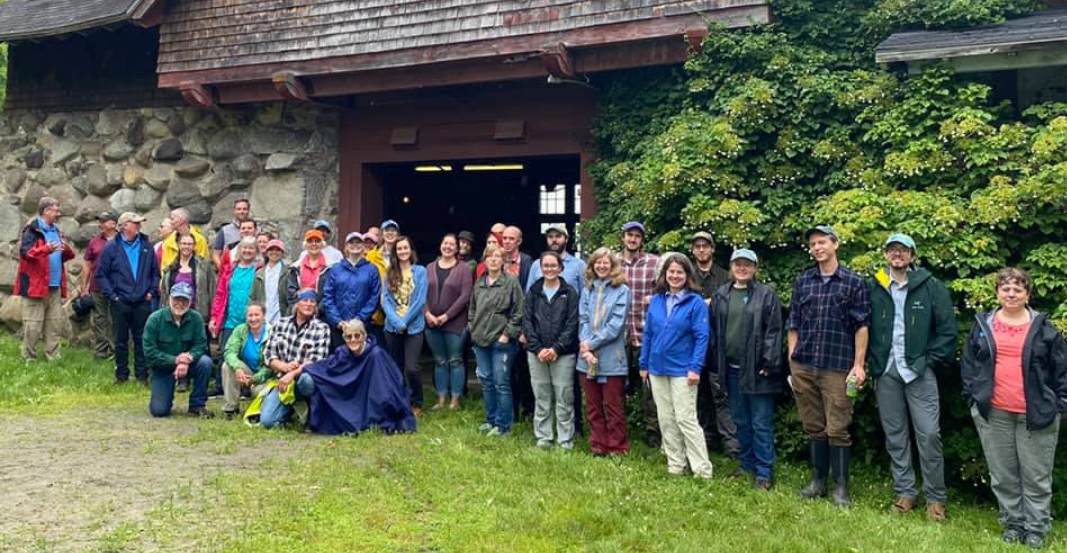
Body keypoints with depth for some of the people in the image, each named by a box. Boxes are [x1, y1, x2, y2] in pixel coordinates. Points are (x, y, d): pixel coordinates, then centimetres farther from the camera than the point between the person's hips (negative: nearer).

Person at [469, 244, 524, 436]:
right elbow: (472, 309, 21)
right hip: (481, 340, 6)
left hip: (502, 341, -6)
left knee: (501, 383, -3)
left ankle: (503, 424, 7)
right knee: (486, 381, 13)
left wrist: (508, 334, -11)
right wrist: (472, 329, 10)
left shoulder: (511, 282, -7)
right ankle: (491, 419, 26)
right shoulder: (479, 283, 11)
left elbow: (518, 313, -9)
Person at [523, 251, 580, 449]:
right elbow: (527, 322, 3)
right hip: (537, 353, 2)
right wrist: (538, 349, -9)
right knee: (541, 398, 7)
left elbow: (572, 323, -4)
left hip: (563, 354, -2)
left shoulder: (569, 293, 2)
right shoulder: (533, 292, 9)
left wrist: (556, 348, -13)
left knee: (564, 399, -1)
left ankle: (565, 440, 7)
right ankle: (543, 438, 17)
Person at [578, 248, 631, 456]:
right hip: (588, 357, 5)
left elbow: (616, 324, -11)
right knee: (593, 406, 12)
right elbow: (582, 320, 3)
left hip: (611, 358, -5)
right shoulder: (588, 290, 11)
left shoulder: (622, 290, -3)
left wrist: (592, 343, -12)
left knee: (613, 407, 2)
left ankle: (617, 448, 13)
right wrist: (585, 346, -12)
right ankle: (597, 445, 22)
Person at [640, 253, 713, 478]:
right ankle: (675, 466, 21)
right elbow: (647, 333, 11)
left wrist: (695, 368, -16)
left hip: (682, 371, -5)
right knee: (666, 420, 11)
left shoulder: (695, 302, -8)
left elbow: (702, 337, -11)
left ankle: (703, 470, 1)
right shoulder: (656, 300, 6)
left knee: (686, 419, -6)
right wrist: (644, 364, 9)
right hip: (657, 368, 6)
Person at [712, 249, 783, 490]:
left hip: (757, 368, -5)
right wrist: (717, 361, 8)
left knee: (761, 423, 0)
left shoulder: (767, 295, -4)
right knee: (741, 421, 15)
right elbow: (715, 329, 12)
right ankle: (746, 466, 27)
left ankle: (764, 472, 8)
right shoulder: (721, 295, 10)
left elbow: (773, 331, -8)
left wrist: (769, 364, -13)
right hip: (732, 368, 5)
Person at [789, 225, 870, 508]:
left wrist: (858, 364, -7)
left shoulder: (854, 282, 1)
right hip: (803, 367, 4)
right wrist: (792, 362, 5)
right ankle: (818, 480, 23)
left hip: (837, 367, -3)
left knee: (837, 429, -1)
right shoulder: (802, 281, 10)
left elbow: (862, 326, -2)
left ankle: (841, 486, 11)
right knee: (814, 428, 12)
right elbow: (794, 325, 11)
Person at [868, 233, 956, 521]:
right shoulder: (874, 289, 5)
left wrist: (930, 360, -6)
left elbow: (947, 329, -1)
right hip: (886, 371, 3)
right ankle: (905, 492, 21)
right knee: (894, 435, 10)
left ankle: (935, 498, 8)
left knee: (929, 434, -4)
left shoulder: (932, 287, -1)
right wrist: (872, 363, 0)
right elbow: (865, 328, 8)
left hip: (919, 370, -3)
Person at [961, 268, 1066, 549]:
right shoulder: (983, 325, 7)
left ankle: (1036, 528, 15)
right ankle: (1012, 523, 22)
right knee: (1003, 475, 9)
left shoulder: (1044, 327, 3)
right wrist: (972, 397, 2)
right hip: (993, 413, 2)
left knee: (1036, 476, 4)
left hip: (1036, 414, -1)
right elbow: (968, 364, 10)